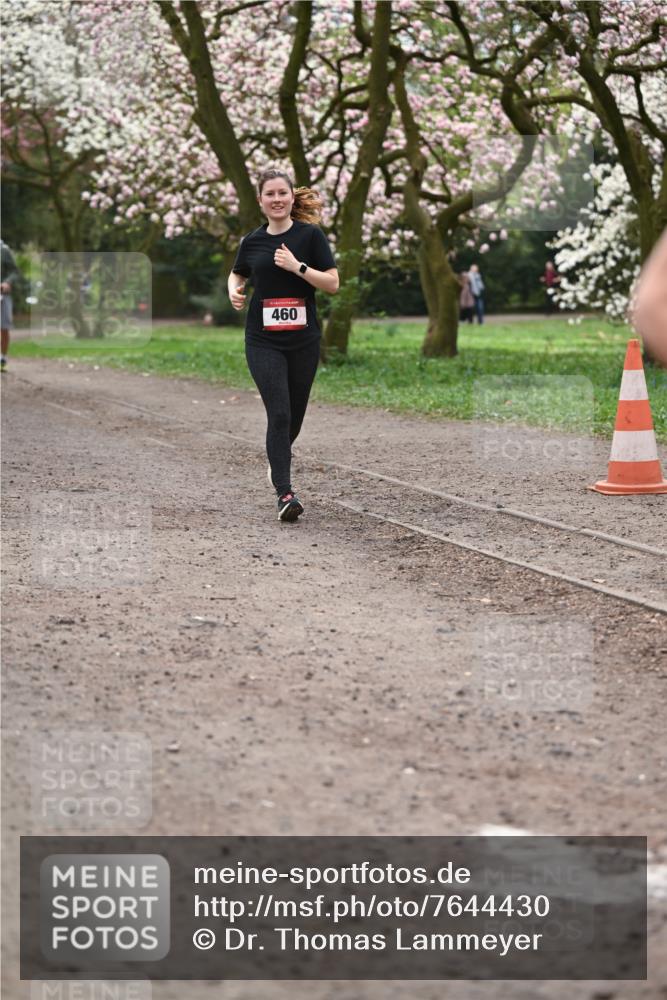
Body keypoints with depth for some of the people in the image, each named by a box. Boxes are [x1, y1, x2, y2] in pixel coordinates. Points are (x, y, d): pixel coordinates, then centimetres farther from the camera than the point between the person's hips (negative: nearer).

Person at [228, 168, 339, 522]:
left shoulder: (310, 235, -3)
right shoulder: (252, 241, 5)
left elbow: (332, 283, -6)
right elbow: (237, 275, 24)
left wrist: (297, 266, -18)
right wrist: (234, 292, 2)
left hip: (304, 340, 0)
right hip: (263, 341, 0)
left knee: (295, 414, 11)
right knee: (279, 413, -12)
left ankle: (278, 458, 43)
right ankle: (285, 493, -12)